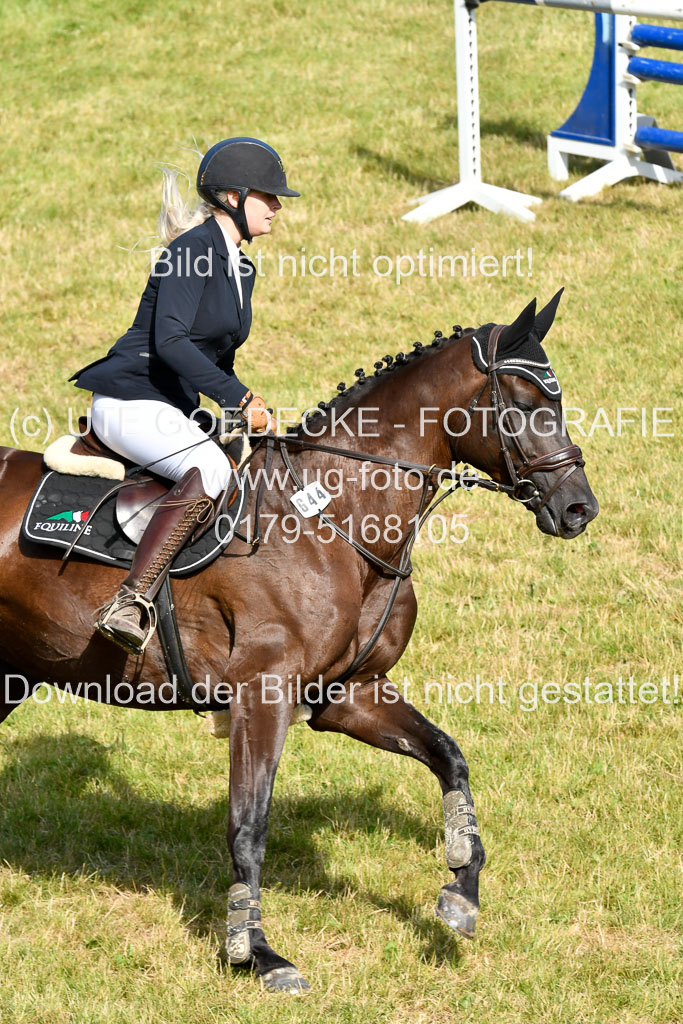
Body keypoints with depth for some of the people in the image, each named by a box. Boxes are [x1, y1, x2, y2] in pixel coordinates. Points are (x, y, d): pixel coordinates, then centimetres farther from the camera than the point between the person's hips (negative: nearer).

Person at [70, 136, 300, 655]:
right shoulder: (193, 250, -12)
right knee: (210, 470, -34)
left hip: (174, 410, 11)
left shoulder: (240, 269, 17)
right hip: (129, 401, -11)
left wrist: (256, 412, 12)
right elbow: (170, 340, -24)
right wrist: (239, 398, -27)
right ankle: (132, 603, -42)